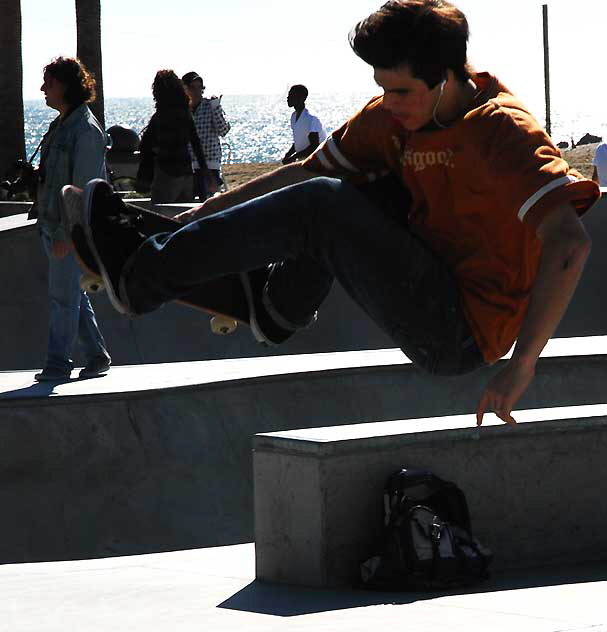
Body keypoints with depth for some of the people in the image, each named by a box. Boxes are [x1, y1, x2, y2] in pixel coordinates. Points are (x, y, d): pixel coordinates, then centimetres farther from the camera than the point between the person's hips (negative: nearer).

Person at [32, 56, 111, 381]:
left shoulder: (86, 130, -16)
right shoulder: (61, 125, 14)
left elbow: (84, 187, -19)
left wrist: (65, 233, -21)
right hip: (53, 225, 10)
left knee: (63, 295, -4)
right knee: (72, 295, 13)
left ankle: (58, 363, 2)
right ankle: (96, 357, 21)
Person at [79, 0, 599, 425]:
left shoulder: (500, 129, -20)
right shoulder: (394, 117, 4)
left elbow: (571, 243, -31)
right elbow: (305, 173, 13)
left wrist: (520, 366, -35)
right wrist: (199, 217, 6)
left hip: (459, 337, -8)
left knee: (325, 206, -18)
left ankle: (145, 279, -9)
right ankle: (281, 304, 10)